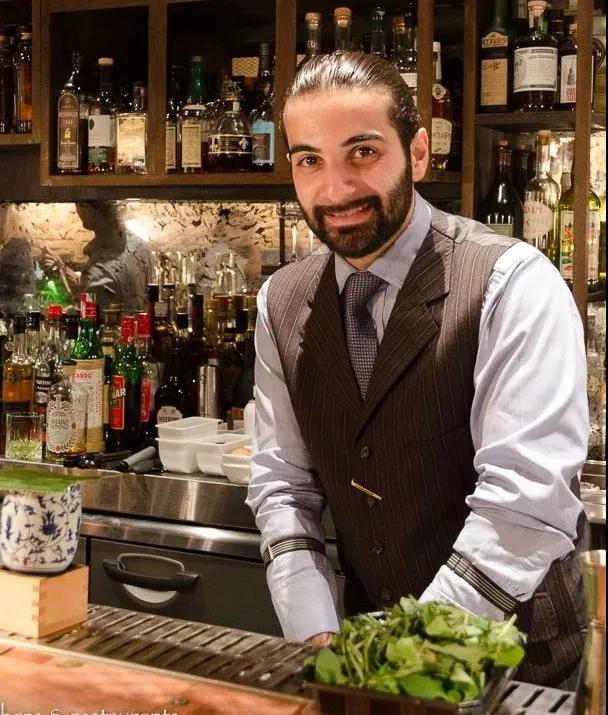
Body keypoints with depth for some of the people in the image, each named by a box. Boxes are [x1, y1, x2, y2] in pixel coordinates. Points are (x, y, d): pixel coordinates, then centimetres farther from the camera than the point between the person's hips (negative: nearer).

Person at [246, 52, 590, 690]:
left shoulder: (513, 285, -20)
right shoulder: (281, 303, -3)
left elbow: (526, 502, -26)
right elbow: (282, 482, -1)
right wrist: (318, 637, -12)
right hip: (365, 642, 4)